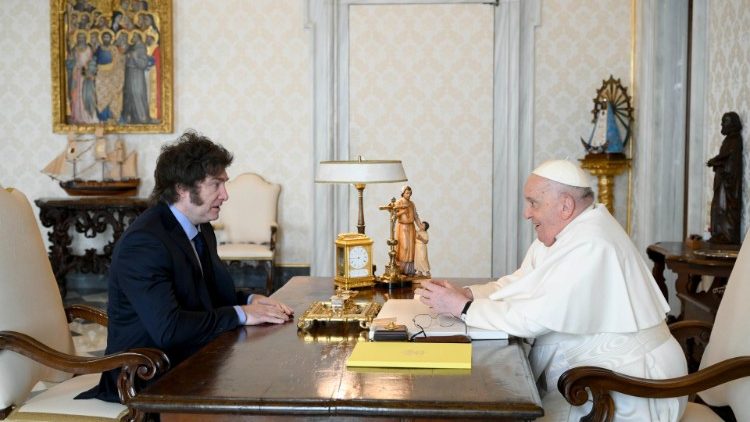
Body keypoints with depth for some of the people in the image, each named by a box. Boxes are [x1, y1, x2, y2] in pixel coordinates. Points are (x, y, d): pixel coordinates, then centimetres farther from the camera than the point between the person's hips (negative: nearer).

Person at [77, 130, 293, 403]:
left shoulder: (201, 228, 6)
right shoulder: (144, 243, -22)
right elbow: (167, 329, -30)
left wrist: (250, 300, -4)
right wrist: (240, 314, -22)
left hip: (190, 359, 8)